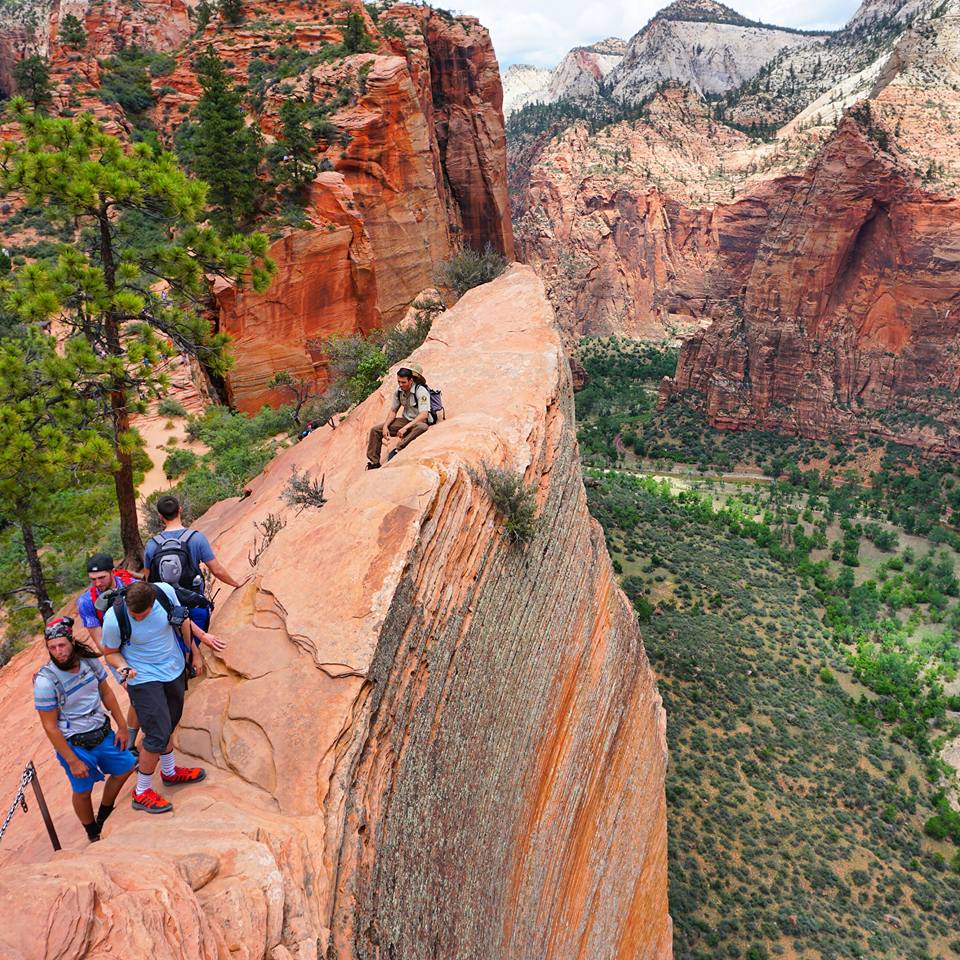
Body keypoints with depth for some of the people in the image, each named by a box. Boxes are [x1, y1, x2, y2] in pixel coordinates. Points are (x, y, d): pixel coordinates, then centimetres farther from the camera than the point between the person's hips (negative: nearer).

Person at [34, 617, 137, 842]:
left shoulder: (89, 660, -11)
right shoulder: (45, 680, -25)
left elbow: (106, 692, 5)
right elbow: (50, 726, -18)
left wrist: (121, 726, 6)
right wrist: (72, 761, -15)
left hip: (103, 733, 5)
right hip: (74, 745, -5)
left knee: (125, 768, 18)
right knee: (83, 791, 11)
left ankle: (103, 819, 41)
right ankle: (94, 836, 38)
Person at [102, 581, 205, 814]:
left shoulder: (166, 591, -20)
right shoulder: (114, 619, -27)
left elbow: (182, 621, 0)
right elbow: (110, 652, -8)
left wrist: (194, 653, 9)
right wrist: (124, 667, -29)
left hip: (175, 670, 5)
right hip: (144, 679, -4)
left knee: (169, 724, 22)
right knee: (158, 734, -7)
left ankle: (170, 772, 45)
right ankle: (141, 793, 13)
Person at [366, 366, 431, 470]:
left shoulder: (421, 391, -21)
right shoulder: (399, 390, -2)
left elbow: (423, 415, -29)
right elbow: (393, 411, 9)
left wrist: (405, 428, -34)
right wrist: (385, 426, -8)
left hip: (419, 422, -6)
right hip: (405, 420, 6)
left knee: (422, 427, -44)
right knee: (375, 430, -4)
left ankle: (397, 449, -39)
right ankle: (374, 462, -6)